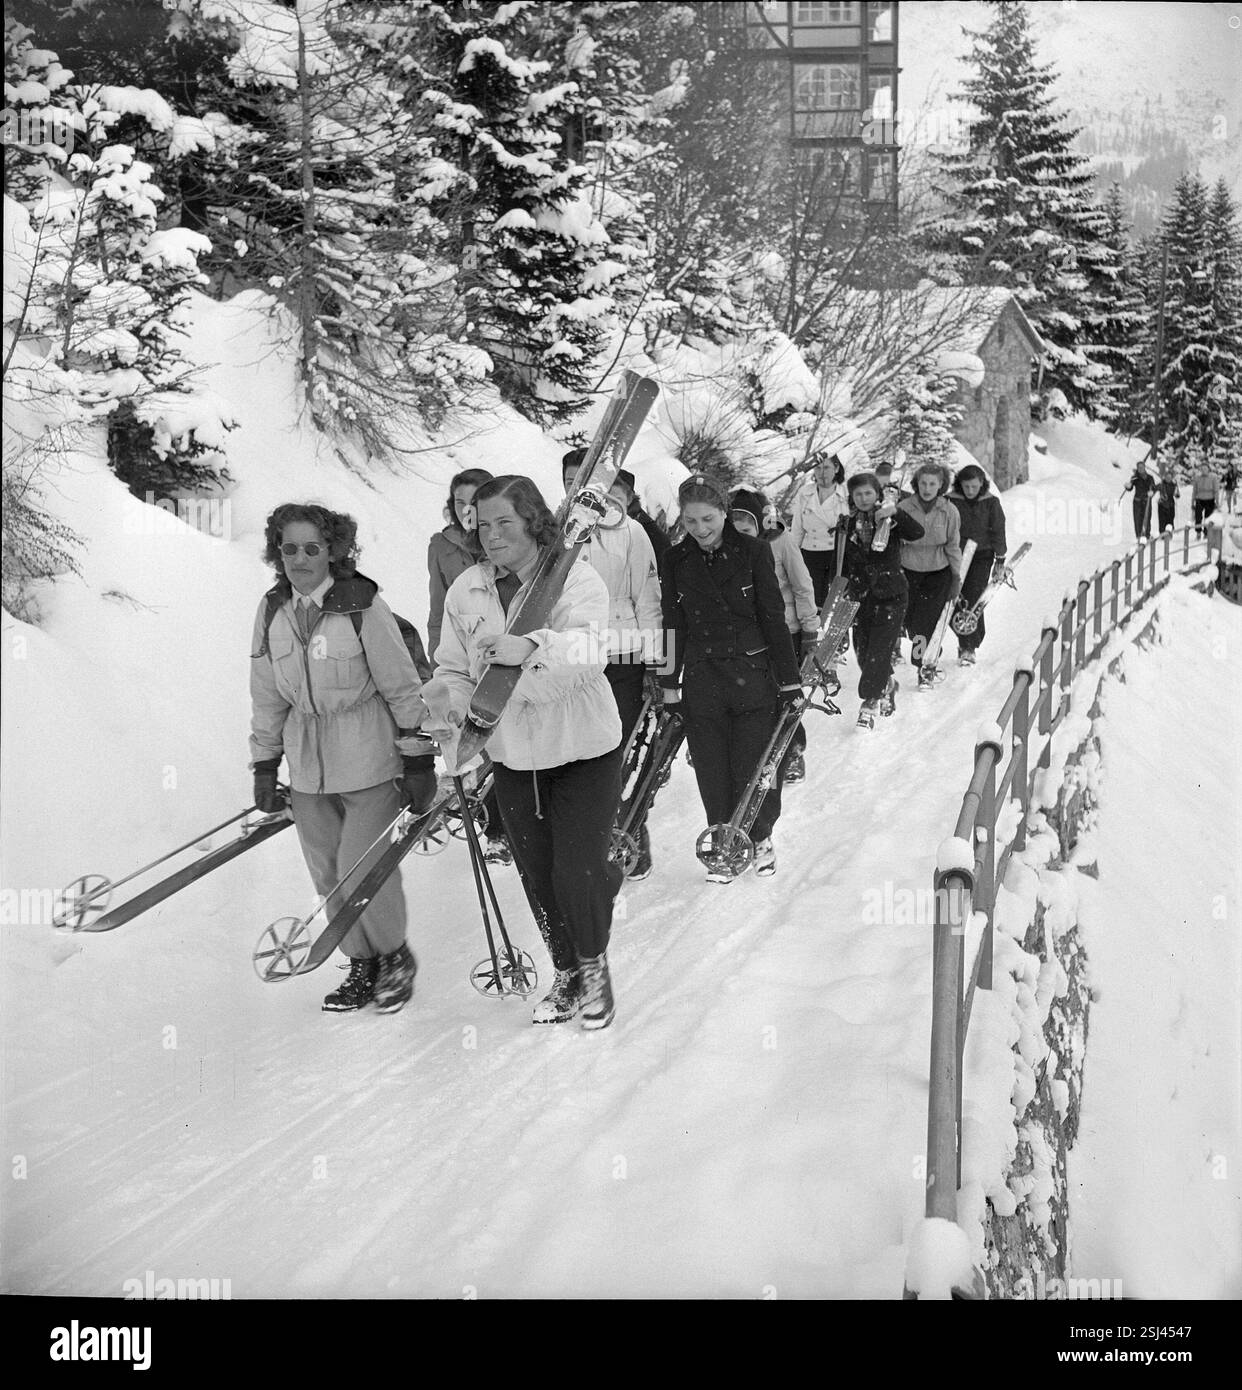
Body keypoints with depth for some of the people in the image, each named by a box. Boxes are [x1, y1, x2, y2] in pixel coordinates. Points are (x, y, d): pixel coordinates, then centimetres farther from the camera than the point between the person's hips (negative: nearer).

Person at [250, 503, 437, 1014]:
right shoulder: (273, 611, 1)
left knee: (361, 866, -7)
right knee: (328, 874, 9)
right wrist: (264, 765, 11)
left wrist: (418, 760, -7)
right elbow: (266, 695, 11)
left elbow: (403, 687, -9)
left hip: (368, 757, -5)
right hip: (307, 762, 5)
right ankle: (361, 965, 27)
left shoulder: (362, 604, -14)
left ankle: (395, 957, 18)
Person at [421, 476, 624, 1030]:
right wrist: (447, 708, -17)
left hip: (582, 750, -4)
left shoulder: (574, 577, -15)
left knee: (577, 872, -6)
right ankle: (566, 974, 36)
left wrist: (530, 647, -50)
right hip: (510, 755, 4)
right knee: (537, 875, 12)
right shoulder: (466, 590, 0)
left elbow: (588, 648, -33)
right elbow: (452, 671, 5)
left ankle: (594, 965, 24)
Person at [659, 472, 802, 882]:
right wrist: (669, 686, 4)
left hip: (753, 675, -2)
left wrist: (790, 681, -2)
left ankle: (759, 837, 23)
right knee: (712, 771, 4)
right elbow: (672, 626, 6)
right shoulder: (676, 560, 3)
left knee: (755, 767, 0)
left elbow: (774, 618, -1)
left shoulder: (753, 552, -4)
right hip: (701, 679, 2)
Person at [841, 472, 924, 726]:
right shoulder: (849, 523, 6)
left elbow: (917, 533, -22)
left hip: (891, 593, -4)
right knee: (862, 648, 7)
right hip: (860, 593, 4)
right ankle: (886, 685, 32)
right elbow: (843, 560, 13)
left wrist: (896, 512, -34)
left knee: (880, 647, -9)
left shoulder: (890, 519, -5)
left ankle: (871, 700, -4)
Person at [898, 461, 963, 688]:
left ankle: (926, 668, 6)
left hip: (938, 572, -1)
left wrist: (956, 578, 3)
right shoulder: (904, 507, -9)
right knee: (910, 621, 3)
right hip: (909, 570, 1)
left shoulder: (949, 511, -8)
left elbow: (953, 546, 1)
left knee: (927, 621, -8)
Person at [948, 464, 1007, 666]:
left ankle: (968, 647, -5)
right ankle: (967, 643, 12)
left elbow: (998, 531, 4)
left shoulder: (991, 502, -2)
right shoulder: (951, 501, -3)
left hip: (982, 556, -1)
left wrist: (1000, 560, 4)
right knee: (958, 600, -4)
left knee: (974, 599, -10)